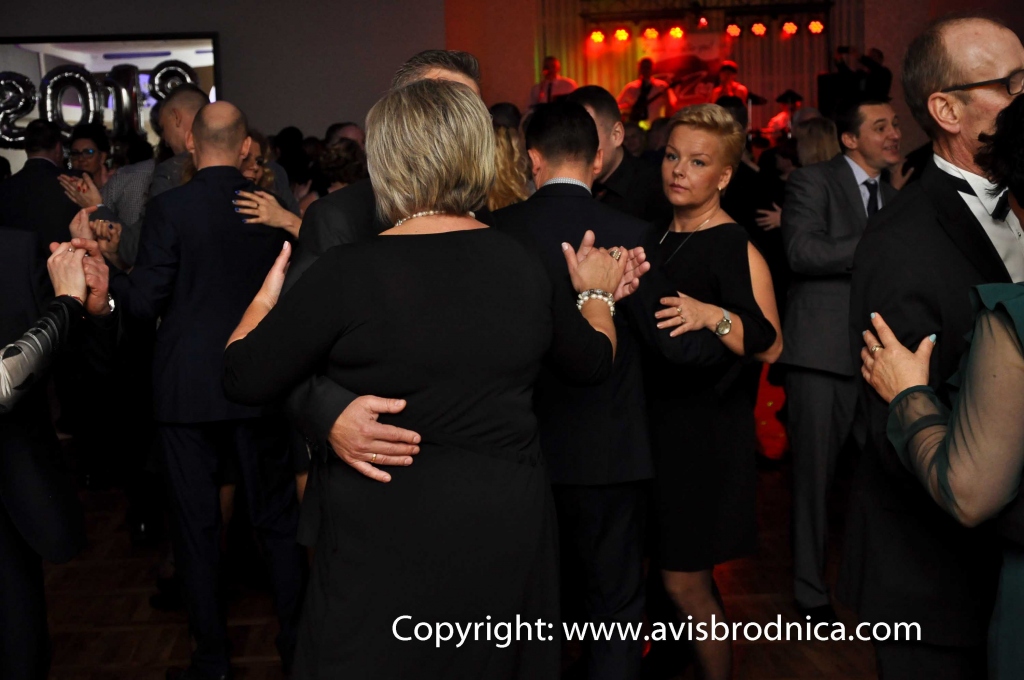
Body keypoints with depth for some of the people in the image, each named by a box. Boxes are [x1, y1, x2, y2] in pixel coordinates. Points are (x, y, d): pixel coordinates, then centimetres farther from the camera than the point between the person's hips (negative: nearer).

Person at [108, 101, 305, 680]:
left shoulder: (169, 208, -11)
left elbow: (146, 300, -12)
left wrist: (104, 277, 7)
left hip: (188, 387, -2)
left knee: (197, 524, 9)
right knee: (278, 518, 14)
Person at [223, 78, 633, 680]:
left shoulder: (349, 273, -15)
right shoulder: (523, 263, -2)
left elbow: (244, 379, -8)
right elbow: (595, 363, 13)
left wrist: (266, 298, 11)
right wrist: (597, 297, 32)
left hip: (389, 537, -4)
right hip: (510, 533, 4)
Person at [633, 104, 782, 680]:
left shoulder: (737, 250, -11)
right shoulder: (655, 238, 10)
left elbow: (771, 346, -17)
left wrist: (714, 316, -32)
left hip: (704, 432, -7)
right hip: (653, 420, 7)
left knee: (685, 583, -1)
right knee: (656, 570, 14)